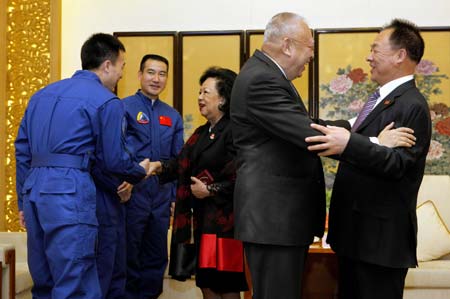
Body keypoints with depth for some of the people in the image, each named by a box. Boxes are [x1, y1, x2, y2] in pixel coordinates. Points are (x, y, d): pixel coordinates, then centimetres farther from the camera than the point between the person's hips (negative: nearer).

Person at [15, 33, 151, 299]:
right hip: (69, 190, -7)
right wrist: (141, 172, 20)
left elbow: (22, 149, 18)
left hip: (34, 188, 8)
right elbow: (114, 159, -1)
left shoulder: (42, 94, 19)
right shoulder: (107, 101, -2)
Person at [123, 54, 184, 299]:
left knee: (157, 258, 13)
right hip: (133, 193, -5)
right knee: (129, 256, 2)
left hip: (161, 196, 5)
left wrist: (175, 196, 9)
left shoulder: (173, 116, 12)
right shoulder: (124, 108, -3)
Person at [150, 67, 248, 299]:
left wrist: (210, 190, -14)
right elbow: (183, 165, 14)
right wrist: (160, 167, -2)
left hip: (224, 221, -9)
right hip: (202, 219, 9)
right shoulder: (202, 133, 16)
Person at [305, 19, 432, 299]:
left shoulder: (412, 106, -16)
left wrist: (349, 144, -38)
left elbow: (398, 163, -26)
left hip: (381, 235, -10)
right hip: (357, 232, 10)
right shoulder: (385, 99, 15)